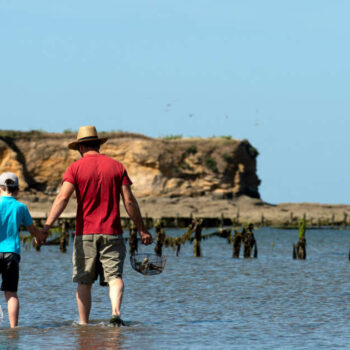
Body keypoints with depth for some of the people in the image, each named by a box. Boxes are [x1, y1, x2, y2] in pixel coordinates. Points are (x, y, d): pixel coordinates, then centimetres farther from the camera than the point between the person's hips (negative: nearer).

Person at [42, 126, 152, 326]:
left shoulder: (75, 168, 0)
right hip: (112, 233, 1)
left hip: (85, 234, -1)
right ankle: (116, 311, -26)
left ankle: (84, 324, 7)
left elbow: (63, 198, -12)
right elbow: (129, 201, 3)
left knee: (84, 281, 7)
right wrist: (142, 229, 9)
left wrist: (48, 225, -18)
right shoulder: (117, 167, 5)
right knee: (115, 276, -1)